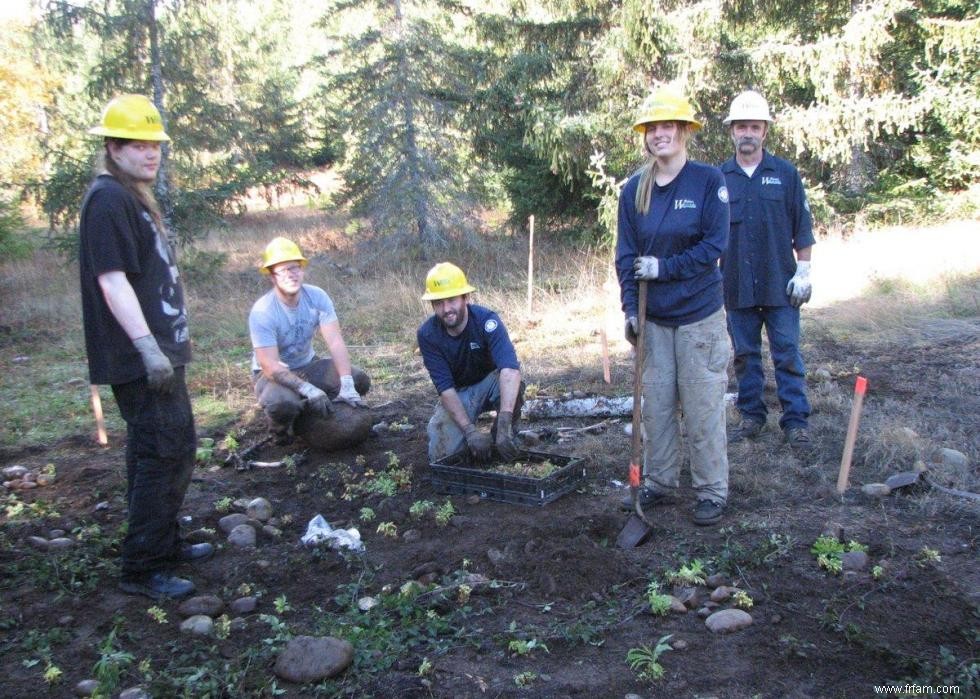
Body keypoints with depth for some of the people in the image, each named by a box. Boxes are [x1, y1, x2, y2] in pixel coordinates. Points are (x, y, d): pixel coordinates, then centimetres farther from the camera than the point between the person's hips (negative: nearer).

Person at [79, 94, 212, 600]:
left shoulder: (134, 196, 17)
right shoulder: (108, 199, -14)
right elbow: (111, 279, -22)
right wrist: (147, 346, -27)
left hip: (159, 353, 11)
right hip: (139, 361, -11)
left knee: (175, 450, 19)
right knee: (161, 455, -6)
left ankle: (165, 543, 33)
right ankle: (142, 569, 5)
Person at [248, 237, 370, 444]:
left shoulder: (317, 296, -14)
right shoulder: (262, 311, -25)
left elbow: (335, 342, -21)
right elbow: (270, 366, -28)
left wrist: (347, 386, -32)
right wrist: (309, 390, -39)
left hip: (308, 365, 5)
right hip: (273, 374, -5)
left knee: (360, 381, -13)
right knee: (283, 404, -37)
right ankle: (280, 430, 1)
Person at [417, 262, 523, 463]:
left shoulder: (486, 320, -28)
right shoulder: (427, 334, -20)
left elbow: (510, 368, -43)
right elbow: (445, 388, -23)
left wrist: (504, 423, -55)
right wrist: (470, 431, -35)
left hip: (489, 383, -1)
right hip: (457, 393, 1)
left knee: (512, 385, -35)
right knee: (441, 455, -16)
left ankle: (503, 434, -7)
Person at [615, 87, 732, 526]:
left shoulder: (708, 181, -6)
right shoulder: (634, 189, 4)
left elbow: (715, 243, -10)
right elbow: (626, 253, 4)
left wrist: (663, 268, -14)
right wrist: (630, 308, -4)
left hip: (700, 313, -4)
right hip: (652, 316, 4)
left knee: (702, 407, 1)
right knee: (655, 404, 9)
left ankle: (712, 492, 15)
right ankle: (658, 483, 24)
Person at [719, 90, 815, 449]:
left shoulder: (785, 174, 2)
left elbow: (802, 229, 4)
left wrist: (803, 271, -3)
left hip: (779, 284, -1)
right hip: (736, 284, 2)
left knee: (787, 354, 2)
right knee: (745, 355, 10)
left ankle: (795, 420, 10)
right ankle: (751, 415, 21)